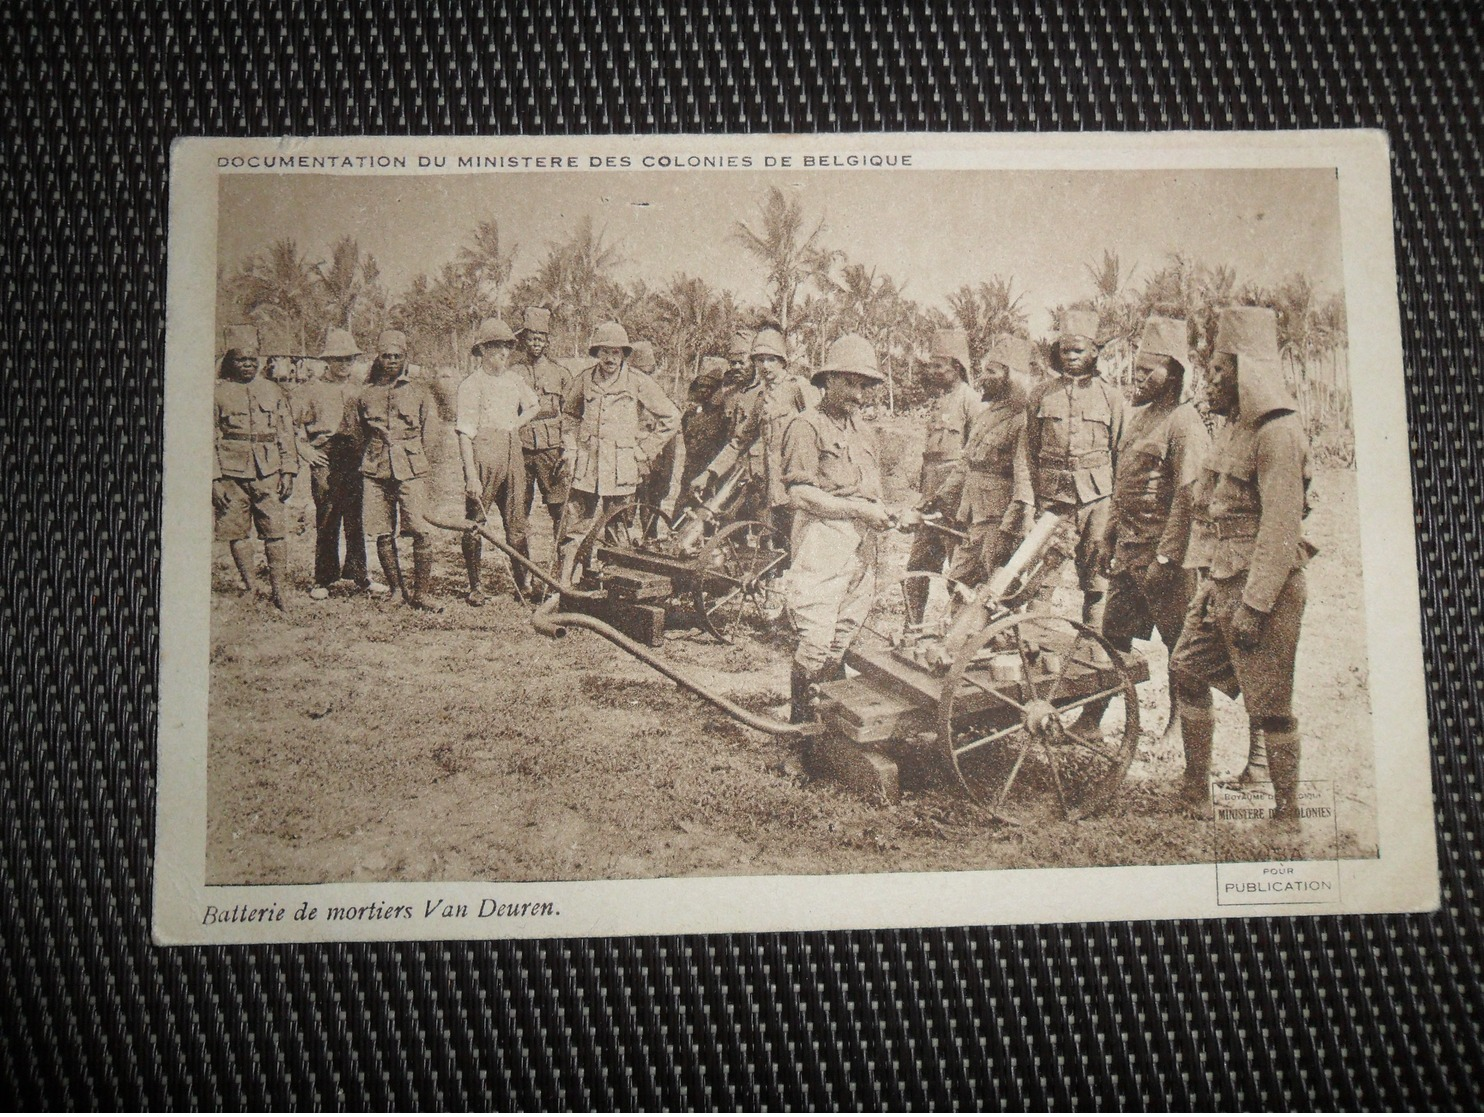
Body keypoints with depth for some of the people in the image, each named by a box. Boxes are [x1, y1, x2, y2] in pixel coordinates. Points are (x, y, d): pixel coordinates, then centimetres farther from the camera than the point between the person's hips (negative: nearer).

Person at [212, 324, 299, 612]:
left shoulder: (273, 391, 12)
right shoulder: (217, 393, 5)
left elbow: (286, 435, 13)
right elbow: (209, 439, 3)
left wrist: (288, 472, 5)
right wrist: (214, 479, -3)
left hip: (268, 473, 1)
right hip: (231, 474, -1)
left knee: (275, 532, -4)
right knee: (236, 533, 4)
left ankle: (280, 590, 2)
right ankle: (250, 587, 16)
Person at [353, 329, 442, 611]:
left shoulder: (419, 391, 8)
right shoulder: (366, 395, 12)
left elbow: (428, 434, 11)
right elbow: (359, 434, 21)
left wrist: (414, 461, 9)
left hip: (411, 471, -2)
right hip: (376, 473, 2)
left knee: (420, 532, -12)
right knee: (383, 536, 2)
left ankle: (421, 593, -2)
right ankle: (397, 593, 15)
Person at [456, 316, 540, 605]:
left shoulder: (514, 378, 13)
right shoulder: (472, 384, -6)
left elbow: (534, 406, 31)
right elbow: (464, 433, -12)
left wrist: (515, 425, 11)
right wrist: (471, 475, -19)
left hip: (513, 455, 6)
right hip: (483, 457, -6)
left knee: (517, 524, 8)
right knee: (475, 523, 1)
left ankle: (523, 584, 15)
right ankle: (475, 587, 9)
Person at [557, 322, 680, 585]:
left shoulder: (637, 382, -4)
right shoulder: (585, 379, 5)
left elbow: (671, 418, 3)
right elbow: (569, 414, 24)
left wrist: (644, 452, 2)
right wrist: (570, 449, 13)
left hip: (621, 472, -2)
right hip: (585, 468, 2)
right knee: (573, 532, -1)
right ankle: (564, 586, 3)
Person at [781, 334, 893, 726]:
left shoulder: (858, 428, 21)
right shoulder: (807, 425, -5)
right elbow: (800, 494, -14)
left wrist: (881, 513, 11)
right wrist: (861, 509, -14)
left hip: (861, 546, 8)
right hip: (822, 542, -8)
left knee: (845, 640, 12)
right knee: (816, 642, -10)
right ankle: (800, 720, 1)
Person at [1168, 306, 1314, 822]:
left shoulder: (1278, 432, -16)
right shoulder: (1234, 425, 15)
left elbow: (1281, 527, -21)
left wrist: (1254, 605, -23)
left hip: (1264, 587, -10)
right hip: (1223, 582, 10)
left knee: (1269, 704, -2)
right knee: (1187, 667, 14)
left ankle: (1287, 813, 10)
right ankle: (1195, 785, 26)